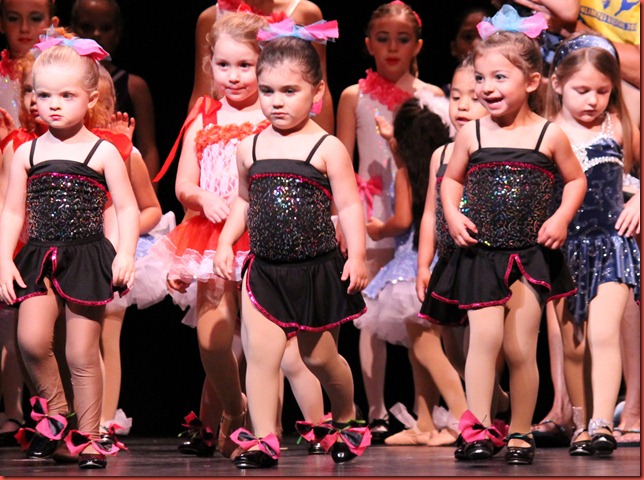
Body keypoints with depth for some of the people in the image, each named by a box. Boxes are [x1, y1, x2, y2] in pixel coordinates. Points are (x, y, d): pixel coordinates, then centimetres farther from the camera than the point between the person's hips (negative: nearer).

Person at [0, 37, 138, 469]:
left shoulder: (103, 152, -2)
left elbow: (127, 208, -1)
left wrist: (126, 254, -14)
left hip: (87, 258, -2)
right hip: (39, 259, 3)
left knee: (83, 354, 0)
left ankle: (87, 437, 12)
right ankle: (53, 407, 9)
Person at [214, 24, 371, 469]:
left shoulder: (327, 148, -8)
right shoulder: (251, 148, 6)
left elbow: (349, 205, -9)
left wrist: (357, 255, -17)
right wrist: (226, 241, 7)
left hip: (318, 270, -3)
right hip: (265, 268, 3)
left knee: (320, 356, 12)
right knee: (261, 350, -12)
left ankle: (345, 416, 39)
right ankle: (263, 438, -11)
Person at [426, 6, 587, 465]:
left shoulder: (550, 135, -2)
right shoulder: (472, 133, 2)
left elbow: (576, 178, 11)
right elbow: (452, 179, 15)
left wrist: (562, 218, -3)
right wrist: (453, 215, -2)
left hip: (531, 255, -1)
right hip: (481, 253, 1)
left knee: (521, 347, 1)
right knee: (485, 336, -12)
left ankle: (520, 432, 13)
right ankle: (478, 428, -7)